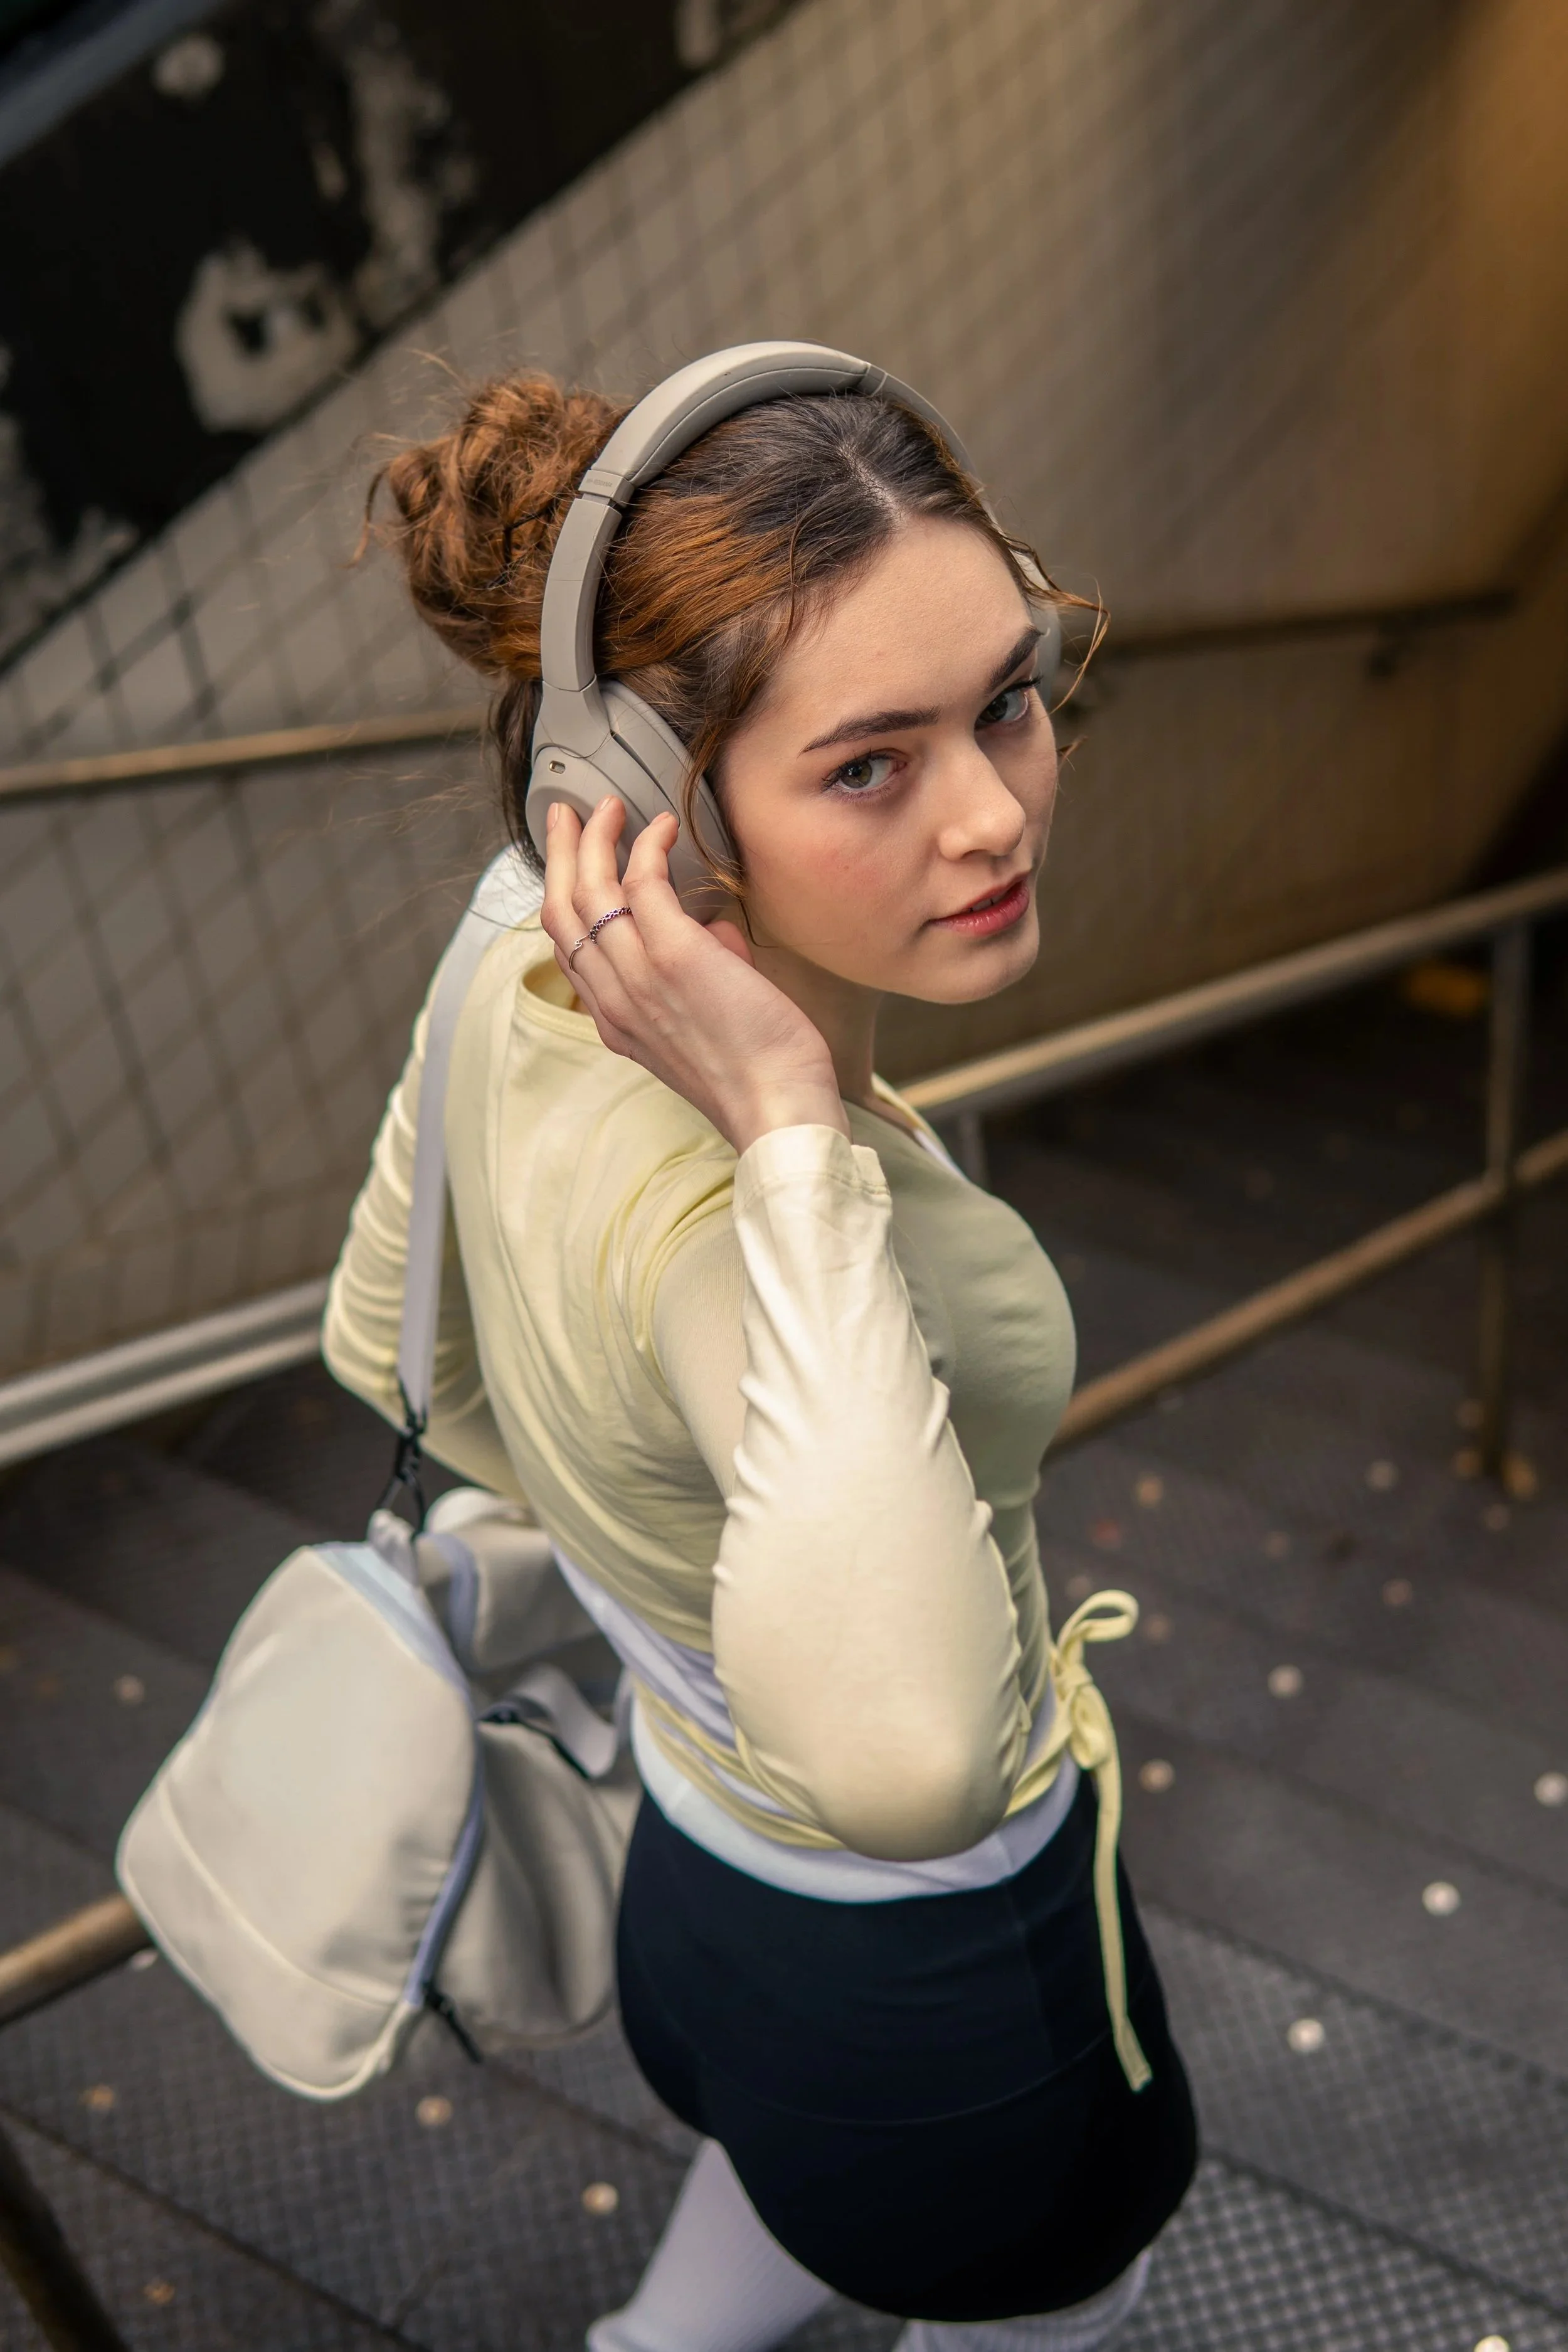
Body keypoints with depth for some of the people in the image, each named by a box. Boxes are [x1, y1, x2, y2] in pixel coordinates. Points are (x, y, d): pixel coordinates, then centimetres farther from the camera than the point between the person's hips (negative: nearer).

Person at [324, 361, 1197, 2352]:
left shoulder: (518, 986, -16)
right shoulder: (732, 1223, -42)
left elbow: (381, 1346, 2)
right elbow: (903, 1763, -60)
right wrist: (792, 1133, -52)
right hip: (931, 1976, -6)